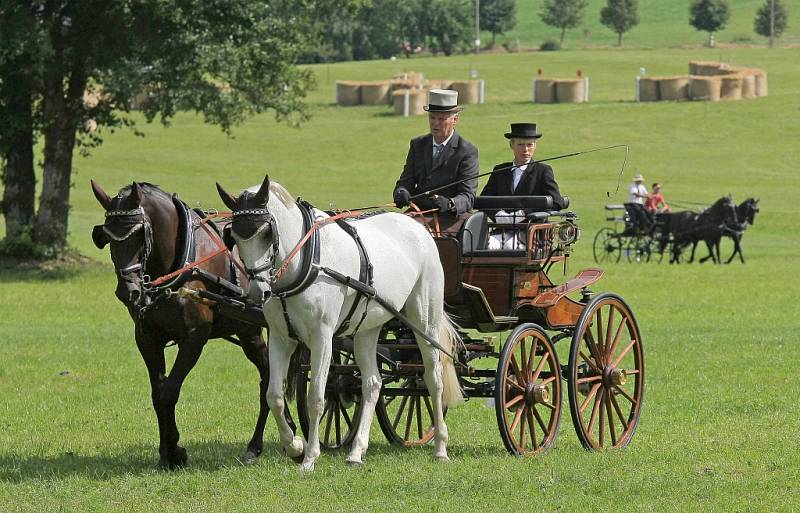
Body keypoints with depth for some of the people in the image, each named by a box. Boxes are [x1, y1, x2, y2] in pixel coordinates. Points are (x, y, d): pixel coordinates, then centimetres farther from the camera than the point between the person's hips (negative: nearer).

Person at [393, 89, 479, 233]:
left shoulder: (467, 151, -2)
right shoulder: (417, 144, 15)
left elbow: (468, 196, -9)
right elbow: (406, 181, 13)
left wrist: (449, 204, -32)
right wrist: (401, 193, -13)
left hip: (450, 218, -4)